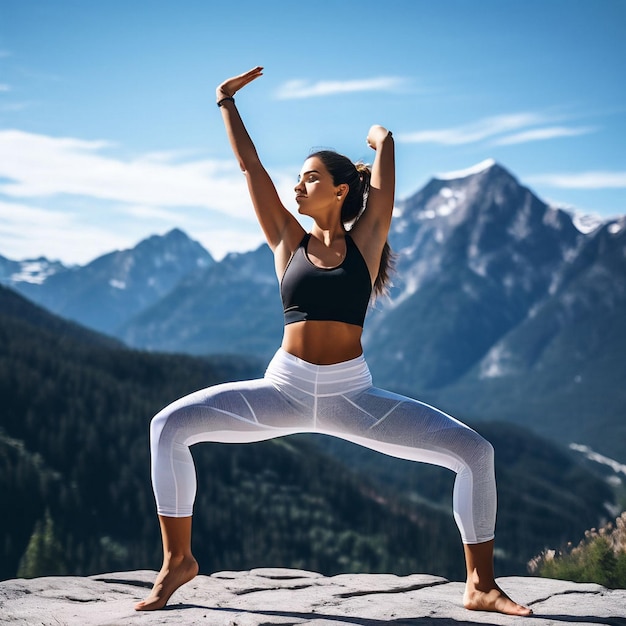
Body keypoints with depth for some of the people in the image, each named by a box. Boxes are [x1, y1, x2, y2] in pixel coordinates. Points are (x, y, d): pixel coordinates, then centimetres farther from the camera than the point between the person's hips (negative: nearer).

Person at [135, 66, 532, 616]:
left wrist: (380, 138, 27)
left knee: (474, 451, -14)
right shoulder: (289, 242, 8)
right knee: (170, 426, -15)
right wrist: (226, 103, 13)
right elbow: (249, 165, 8)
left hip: (353, 396, -1)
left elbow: (386, 145, 5)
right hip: (285, 390, 1)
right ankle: (178, 559, -2)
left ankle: (481, 585, -1)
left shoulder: (365, 239, 4)